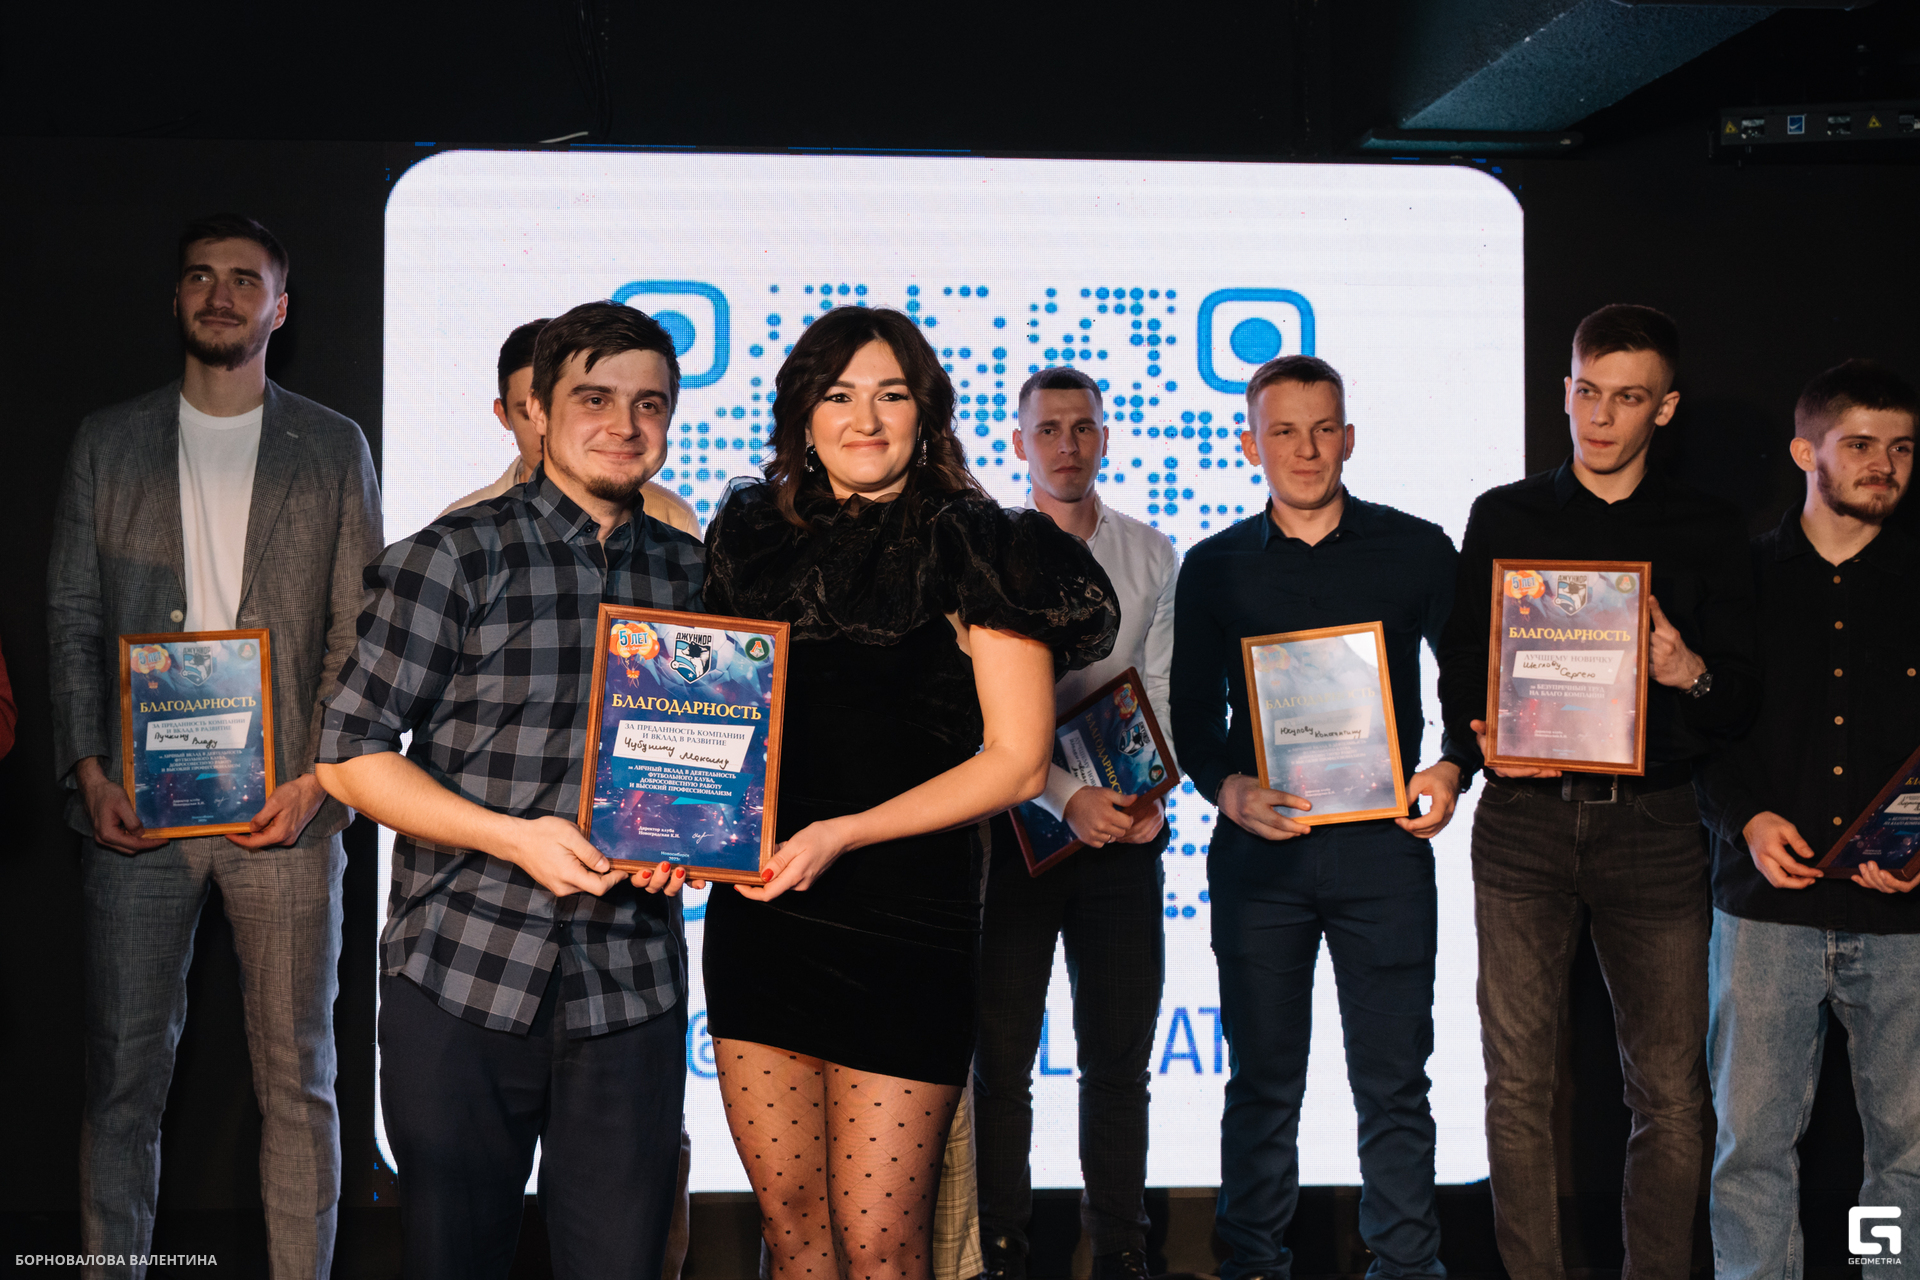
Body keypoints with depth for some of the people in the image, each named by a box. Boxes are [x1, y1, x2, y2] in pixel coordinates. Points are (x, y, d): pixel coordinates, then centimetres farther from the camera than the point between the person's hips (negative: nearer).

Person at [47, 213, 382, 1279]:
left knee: (297, 1080, 3)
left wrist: (317, 774, -7)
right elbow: (71, 616, 9)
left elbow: (361, 632, 4)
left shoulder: (333, 449, 8)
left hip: (282, 801, -1)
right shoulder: (108, 441, 12)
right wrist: (88, 769, -3)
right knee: (121, 1075, 4)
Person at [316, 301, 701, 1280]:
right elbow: (349, 756, -4)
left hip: (631, 988, 3)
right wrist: (515, 836, -16)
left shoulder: (692, 574, 9)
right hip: (462, 979, -2)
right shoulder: (454, 559, -2)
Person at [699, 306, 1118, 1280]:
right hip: (756, 913, 5)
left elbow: (1017, 762, -7)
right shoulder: (754, 537, 11)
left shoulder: (975, 550, -5)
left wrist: (844, 833, -14)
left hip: (904, 918, -5)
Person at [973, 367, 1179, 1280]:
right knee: (1001, 1059, 3)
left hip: (1123, 831, 2)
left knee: (1119, 1059, 7)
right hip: (1014, 826, -2)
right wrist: (1064, 796, -18)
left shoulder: (1151, 556, 9)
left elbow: (1161, 693, 6)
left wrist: (1151, 797, -10)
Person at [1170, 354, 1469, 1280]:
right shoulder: (1215, 568, 8)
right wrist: (1229, 789, -12)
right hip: (1259, 848, 1)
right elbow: (1191, 716, 6)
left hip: (1383, 844, -1)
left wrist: (1452, 769, -7)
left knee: (1393, 1081, 3)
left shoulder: (1416, 550, 5)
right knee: (1263, 1080, 8)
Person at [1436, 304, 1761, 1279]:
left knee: (1671, 1093, 0)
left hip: (1653, 823, 0)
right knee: (1520, 1081, 0)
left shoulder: (1707, 532, 11)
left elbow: (1743, 698, 6)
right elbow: (1459, 669, 11)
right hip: (1526, 816, 0)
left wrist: (1691, 675, -16)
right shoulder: (1504, 516, 12)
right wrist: (1484, 741, -10)